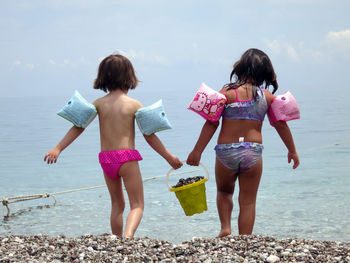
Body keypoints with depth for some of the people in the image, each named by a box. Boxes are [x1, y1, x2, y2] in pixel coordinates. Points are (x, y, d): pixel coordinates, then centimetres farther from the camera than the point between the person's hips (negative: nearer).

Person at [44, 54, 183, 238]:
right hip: (127, 157, -4)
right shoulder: (134, 104, -3)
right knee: (137, 205, 1)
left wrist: (58, 148, -2)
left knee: (117, 204, 21)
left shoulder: (99, 103, 3)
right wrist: (169, 157, 8)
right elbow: (150, 136, -1)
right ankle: (128, 235, -25)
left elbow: (78, 127, -3)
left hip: (106, 159, 4)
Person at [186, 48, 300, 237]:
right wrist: (292, 151, 21)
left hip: (226, 152, 0)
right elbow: (281, 125, 8)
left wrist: (197, 151, -3)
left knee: (224, 191, 25)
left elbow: (211, 124, -8)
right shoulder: (267, 96, 1)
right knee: (248, 201, 10)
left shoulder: (227, 92, -6)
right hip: (253, 153, 1)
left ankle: (225, 228, 8)